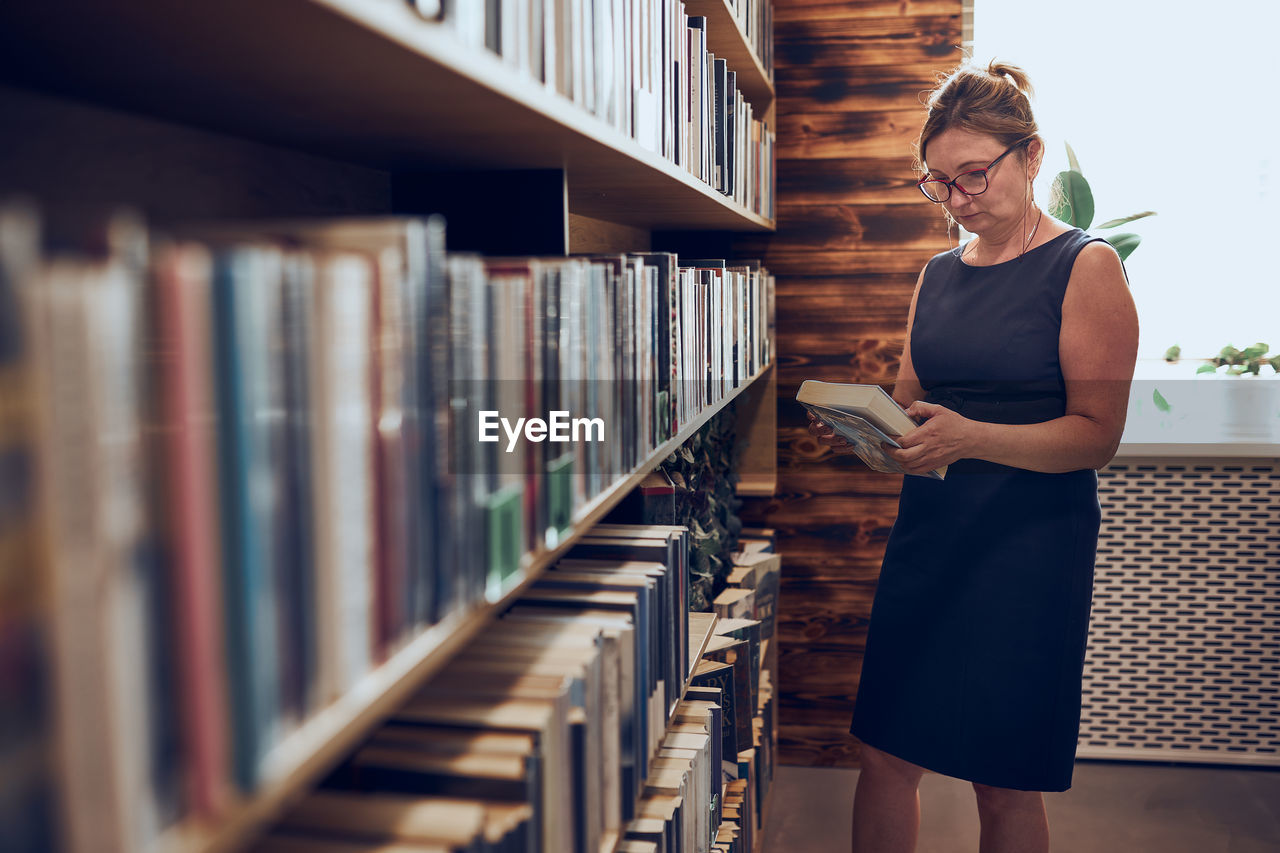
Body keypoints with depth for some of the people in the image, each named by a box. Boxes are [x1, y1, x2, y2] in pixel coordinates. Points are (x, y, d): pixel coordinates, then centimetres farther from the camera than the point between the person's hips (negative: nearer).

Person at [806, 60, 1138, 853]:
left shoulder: (1086, 265, -5)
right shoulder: (939, 275, 13)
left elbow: (1098, 435, -10)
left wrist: (972, 438, -25)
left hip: (1032, 545, -5)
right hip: (928, 529, 5)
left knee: (1005, 783, 5)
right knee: (885, 753, 7)